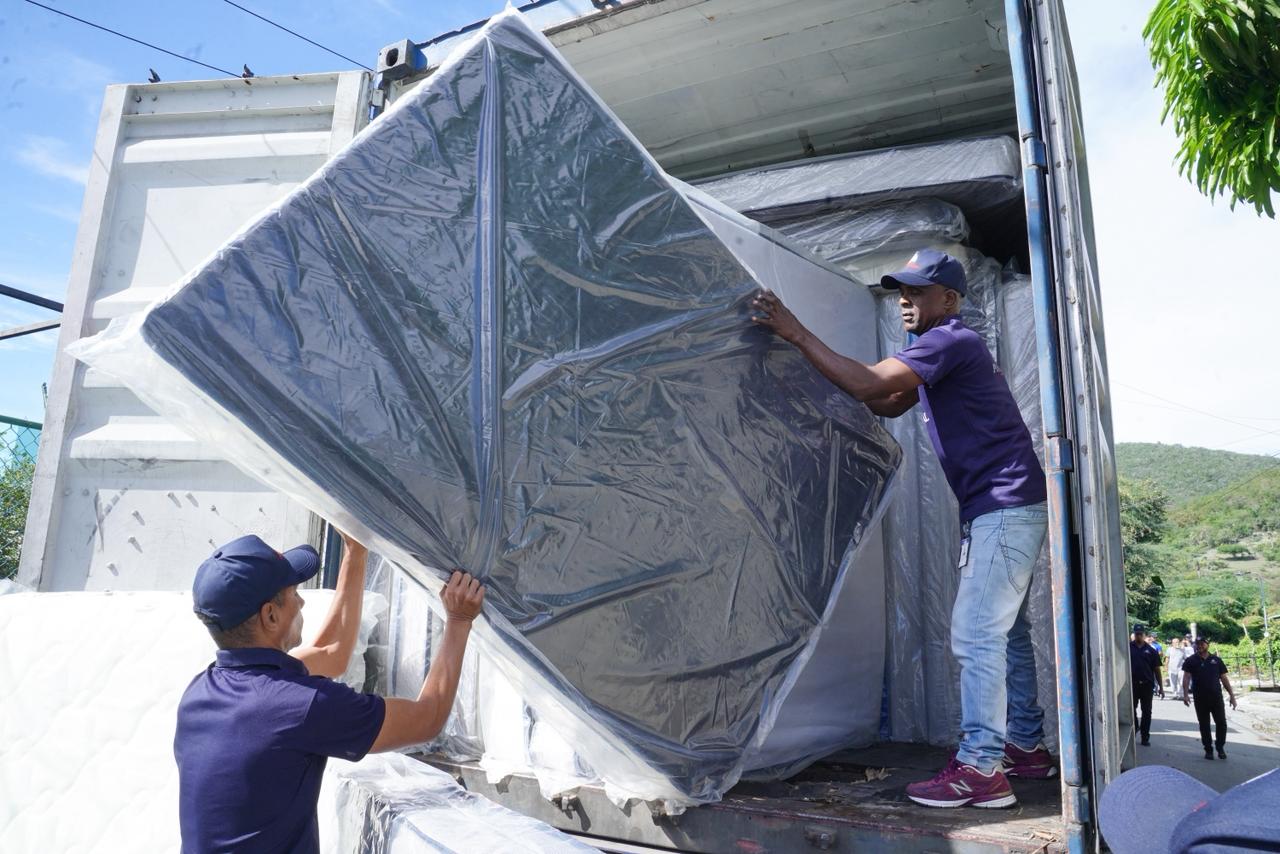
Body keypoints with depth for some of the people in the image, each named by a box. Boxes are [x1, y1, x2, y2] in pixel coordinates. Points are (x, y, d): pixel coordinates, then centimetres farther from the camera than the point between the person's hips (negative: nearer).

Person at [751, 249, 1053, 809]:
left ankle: (981, 768, -5)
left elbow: (869, 385, -26)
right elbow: (889, 404, 21)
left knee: (975, 635, -11)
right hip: (1002, 510, 11)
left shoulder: (950, 341, -15)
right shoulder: (945, 349, 18)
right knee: (1003, 631, 16)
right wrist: (815, 354, 10)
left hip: (1005, 507, -11)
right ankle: (1026, 746, 27)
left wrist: (797, 334, -23)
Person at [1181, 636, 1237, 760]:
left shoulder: (1216, 660, 8)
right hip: (1200, 698, -1)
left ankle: (1220, 747, 19)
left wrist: (1232, 695, 5)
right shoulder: (1191, 661, 2)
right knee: (1204, 725, 6)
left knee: (1221, 723, 0)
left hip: (1216, 697, 1)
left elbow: (1224, 679, 10)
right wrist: (1185, 694, -19)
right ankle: (1208, 750, 17)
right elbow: (1186, 678, -7)